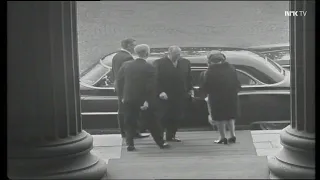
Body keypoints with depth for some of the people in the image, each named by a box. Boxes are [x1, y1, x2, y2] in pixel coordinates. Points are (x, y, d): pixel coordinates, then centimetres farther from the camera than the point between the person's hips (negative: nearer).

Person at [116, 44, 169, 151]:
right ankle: (160, 142, 18)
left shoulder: (126, 65, -1)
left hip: (128, 99, 2)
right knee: (152, 122, 11)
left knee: (129, 123, 11)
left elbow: (119, 81, 1)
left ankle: (130, 144, 4)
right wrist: (148, 101, -13)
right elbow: (150, 86, -16)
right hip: (143, 100, -2)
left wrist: (122, 96, 7)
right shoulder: (149, 68, -11)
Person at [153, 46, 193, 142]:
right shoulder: (159, 63, -6)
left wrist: (190, 89, 4)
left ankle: (171, 135, 18)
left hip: (180, 95, 5)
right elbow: (156, 79, -9)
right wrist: (160, 92, -16)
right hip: (165, 96, -4)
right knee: (163, 116, 0)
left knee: (177, 116, 7)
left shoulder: (185, 62, 9)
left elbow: (189, 77, 14)